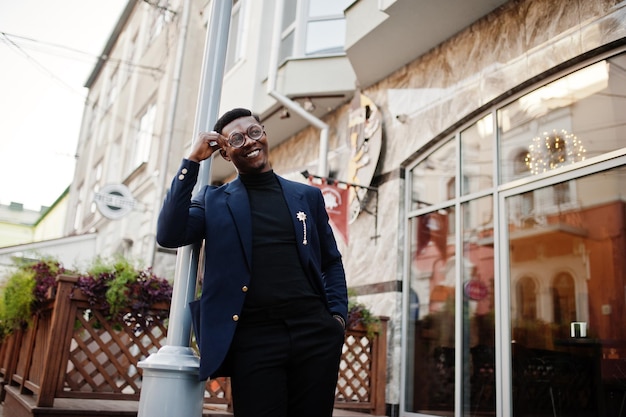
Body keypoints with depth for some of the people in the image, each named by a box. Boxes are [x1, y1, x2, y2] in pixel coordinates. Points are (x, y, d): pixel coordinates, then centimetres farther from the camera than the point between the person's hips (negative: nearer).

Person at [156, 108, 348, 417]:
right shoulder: (213, 200, 9)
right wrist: (193, 161, -6)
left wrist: (338, 315, 3)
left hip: (315, 332, 2)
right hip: (253, 337, -2)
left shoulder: (308, 195, 14)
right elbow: (169, 236, -8)